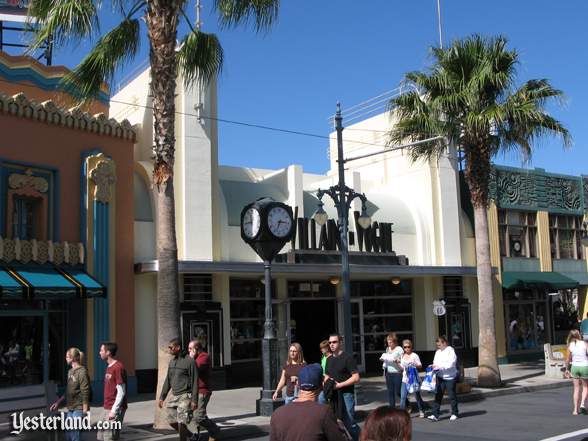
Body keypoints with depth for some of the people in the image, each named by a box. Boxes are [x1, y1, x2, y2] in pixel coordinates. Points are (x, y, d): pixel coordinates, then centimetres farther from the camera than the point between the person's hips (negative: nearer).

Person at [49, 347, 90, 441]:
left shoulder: (82, 372, -14)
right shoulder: (70, 371, 12)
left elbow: (85, 393, -17)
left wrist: (85, 411, -19)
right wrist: (58, 402, 19)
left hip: (79, 409, -9)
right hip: (70, 409, 9)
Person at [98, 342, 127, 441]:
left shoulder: (118, 367, -16)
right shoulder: (109, 367, 14)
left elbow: (121, 392, -18)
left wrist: (114, 410, -20)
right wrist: (107, 409, 16)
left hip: (115, 409, -9)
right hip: (107, 409, 9)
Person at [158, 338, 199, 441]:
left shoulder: (189, 361, -11)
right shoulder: (172, 361, 11)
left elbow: (195, 382, -12)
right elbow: (168, 381, 18)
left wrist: (194, 400, -16)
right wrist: (162, 397, 15)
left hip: (185, 396, -8)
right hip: (174, 396, 8)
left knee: (181, 422, -10)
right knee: (172, 421, 8)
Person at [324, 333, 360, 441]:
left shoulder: (348, 357, -9)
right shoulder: (329, 359, 12)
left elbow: (356, 378, -14)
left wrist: (339, 385, -18)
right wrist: (326, 382, 2)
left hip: (346, 394, -7)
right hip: (333, 395, 7)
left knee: (349, 422, -8)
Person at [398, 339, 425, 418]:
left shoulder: (414, 355, -6)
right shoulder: (402, 356, 12)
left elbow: (420, 366, -7)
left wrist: (414, 365, -25)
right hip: (405, 379, 5)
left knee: (417, 396, 6)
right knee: (403, 397, -3)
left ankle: (421, 411, 22)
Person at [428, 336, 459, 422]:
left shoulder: (450, 351, -10)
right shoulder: (438, 352, 12)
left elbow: (450, 364, -19)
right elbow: (436, 362, 18)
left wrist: (438, 366, -21)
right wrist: (433, 366, -5)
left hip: (450, 377, -6)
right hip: (440, 377, 6)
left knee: (452, 396, 5)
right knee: (437, 396, -1)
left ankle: (454, 414, 20)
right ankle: (435, 415, -2)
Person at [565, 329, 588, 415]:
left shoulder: (570, 346, -1)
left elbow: (568, 359, 4)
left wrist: (567, 369, 17)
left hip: (575, 367, 2)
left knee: (576, 388, 10)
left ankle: (575, 409, 8)